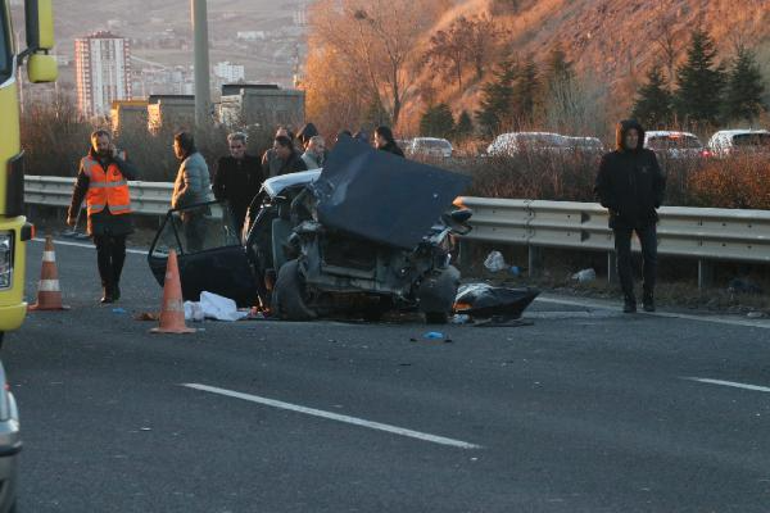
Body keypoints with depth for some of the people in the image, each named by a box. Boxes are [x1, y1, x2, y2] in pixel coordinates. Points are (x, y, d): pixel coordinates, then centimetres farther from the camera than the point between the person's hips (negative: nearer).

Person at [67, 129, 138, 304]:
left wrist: (116, 158, -13)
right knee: (103, 251, -6)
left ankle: (114, 283, 27)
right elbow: (79, 190, 12)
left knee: (118, 250, 8)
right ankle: (107, 289, -3)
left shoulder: (121, 157, 6)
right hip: (98, 214, -1)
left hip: (120, 212, 1)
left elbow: (132, 174, -12)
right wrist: (72, 214, 14)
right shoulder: (88, 163, 6)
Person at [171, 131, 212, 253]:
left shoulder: (190, 163, -17)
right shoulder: (198, 158, 17)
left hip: (193, 211, -11)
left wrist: (176, 200, -14)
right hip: (201, 209, 11)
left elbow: (192, 189, -27)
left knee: (193, 247, -9)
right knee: (197, 246, 15)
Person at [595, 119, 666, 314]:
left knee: (651, 257, -2)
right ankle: (628, 299, 9)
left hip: (646, 217, 1)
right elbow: (601, 188, 1)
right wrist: (613, 206, -10)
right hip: (621, 218, -1)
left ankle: (648, 297, 9)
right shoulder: (610, 160, -2)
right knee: (623, 259, 2)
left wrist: (655, 202, -3)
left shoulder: (648, 157, 3)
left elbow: (659, 182, 10)